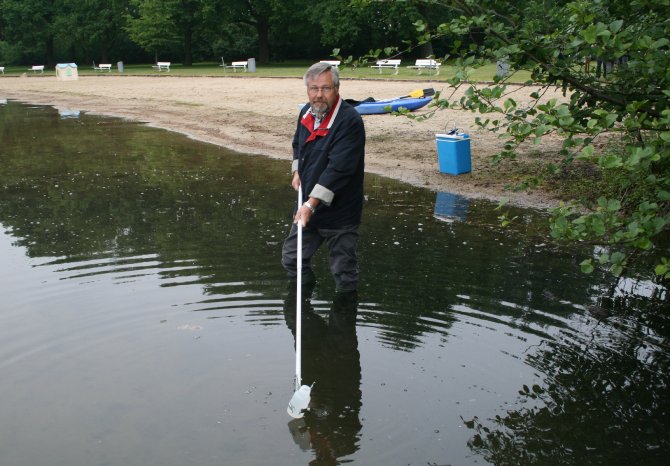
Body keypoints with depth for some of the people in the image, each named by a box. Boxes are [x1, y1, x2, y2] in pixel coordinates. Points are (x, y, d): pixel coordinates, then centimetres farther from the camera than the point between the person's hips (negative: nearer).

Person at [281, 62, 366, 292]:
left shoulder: (350, 121, -23)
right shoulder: (307, 113, 3)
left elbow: (338, 169, -29)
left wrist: (312, 204, -32)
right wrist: (297, 171, 7)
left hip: (339, 212, -8)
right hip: (307, 205, 8)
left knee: (344, 273, 4)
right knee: (291, 259, 21)